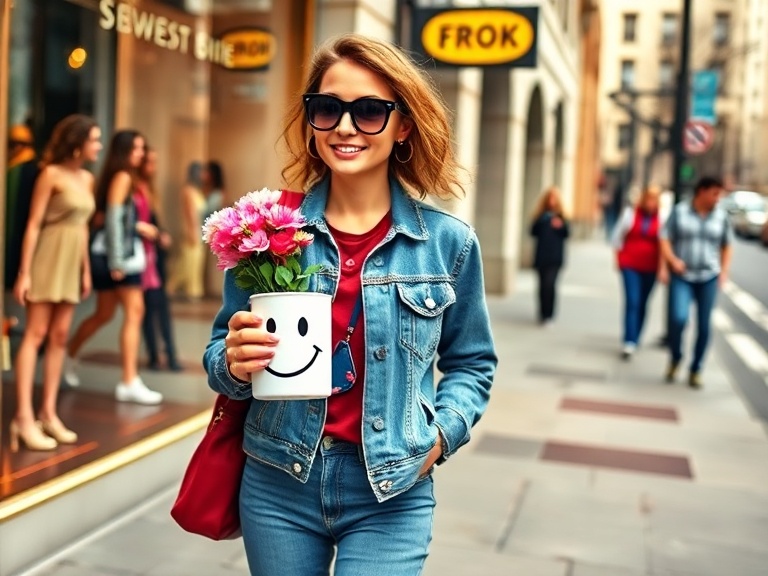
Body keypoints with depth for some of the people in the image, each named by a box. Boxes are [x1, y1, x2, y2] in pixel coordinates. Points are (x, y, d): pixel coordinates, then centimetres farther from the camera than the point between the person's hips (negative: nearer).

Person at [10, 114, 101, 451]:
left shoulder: (88, 179, 11)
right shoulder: (51, 174, -10)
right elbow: (33, 224, -12)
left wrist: (86, 270, 14)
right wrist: (24, 272, -15)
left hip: (72, 263, 7)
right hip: (48, 258, -7)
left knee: (59, 337, 6)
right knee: (35, 334, -7)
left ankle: (48, 413, 11)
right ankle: (24, 417, -6)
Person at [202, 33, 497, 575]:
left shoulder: (449, 241, -4)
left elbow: (471, 363, 9)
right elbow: (221, 358, 5)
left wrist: (441, 431, -7)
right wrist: (236, 363, -17)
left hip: (390, 495, -1)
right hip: (277, 484, 2)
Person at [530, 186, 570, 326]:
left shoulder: (560, 216, 4)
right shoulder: (541, 215, 8)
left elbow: (566, 234, 0)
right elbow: (533, 232, 4)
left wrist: (561, 226, -19)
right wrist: (540, 221, -13)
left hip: (555, 257, -2)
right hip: (541, 255, 2)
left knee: (549, 283, -15)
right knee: (543, 284, 9)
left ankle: (548, 314, -11)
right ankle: (544, 313, 22)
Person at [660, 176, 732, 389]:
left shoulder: (721, 215, 6)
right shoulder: (679, 211, 0)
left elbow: (727, 245, 15)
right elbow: (665, 239, 1)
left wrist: (724, 271, 5)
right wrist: (672, 260, -14)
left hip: (708, 277, 2)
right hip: (682, 276, -2)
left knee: (704, 326, 2)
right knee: (678, 318, -18)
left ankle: (695, 370, 18)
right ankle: (675, 358, 10)